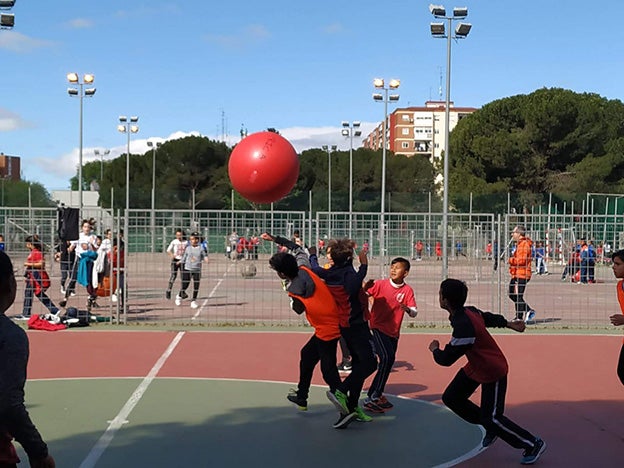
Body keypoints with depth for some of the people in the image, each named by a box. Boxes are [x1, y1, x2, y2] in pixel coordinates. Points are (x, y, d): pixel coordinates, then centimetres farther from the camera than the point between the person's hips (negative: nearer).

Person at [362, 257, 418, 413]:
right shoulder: (380, 284, -8)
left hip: (393, 332, 5)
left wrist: (408, 309, -26)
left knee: (389, 362, 13)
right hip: (378, 328, -5)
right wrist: (366, 288, -32)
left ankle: (374, 395, 30)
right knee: (386, 358, -21)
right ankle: (374, 396, -12)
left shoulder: (407, 290, -2)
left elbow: (414, 312, -5)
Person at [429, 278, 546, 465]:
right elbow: (488, 317, 15)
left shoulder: (463, 326, -35)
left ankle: (534, 445, 11)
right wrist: (509, 324, 32)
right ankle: (491, 428, 25)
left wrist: (435, 349, -6)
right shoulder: (468, 311, -6)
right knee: (451, 398, 10)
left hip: (493, 372, -9)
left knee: (492, 418, -7)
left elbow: (446, 359, -28)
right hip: (476, 366, 9)